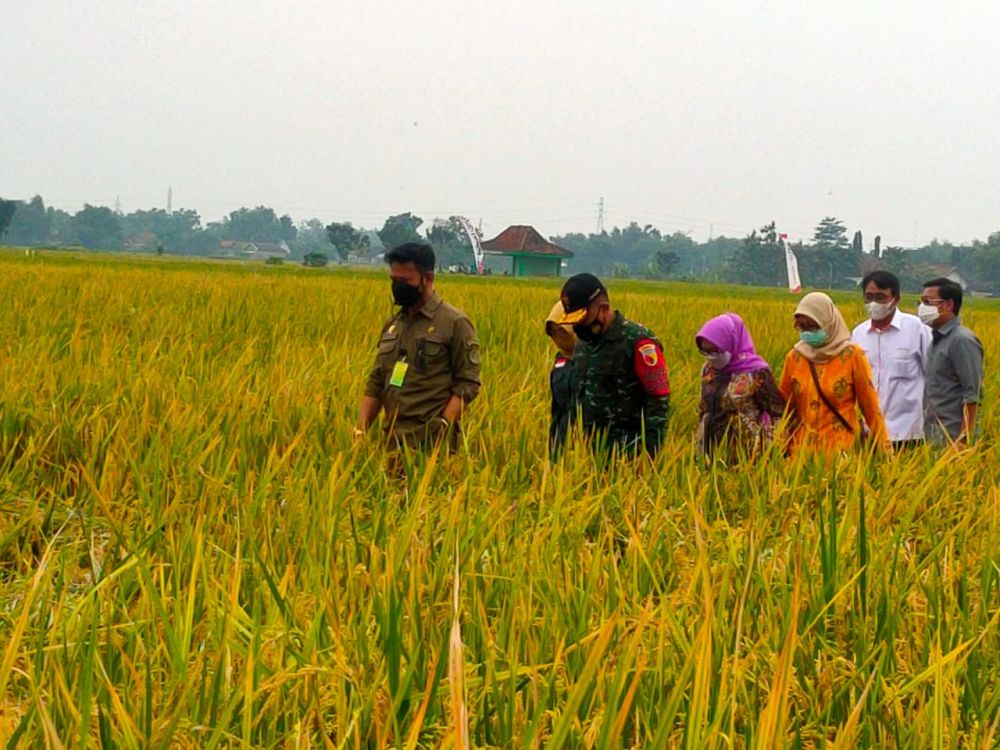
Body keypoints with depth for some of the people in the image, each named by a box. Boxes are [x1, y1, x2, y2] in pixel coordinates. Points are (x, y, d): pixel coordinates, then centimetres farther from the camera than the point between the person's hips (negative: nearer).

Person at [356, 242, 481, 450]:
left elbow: (467, 385, -7)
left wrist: (443, 425, -19)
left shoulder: (454, 323, -3)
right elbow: (375, 383, 17)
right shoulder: (392, 325, 16)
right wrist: (360, 430, 5)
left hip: (430, 443, -6)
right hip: (391, 441, 6)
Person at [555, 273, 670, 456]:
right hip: (590, 449, 7)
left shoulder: (637, 342, -11)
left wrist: (650, 452, -18)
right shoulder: (583, 342, 14)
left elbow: (659, 399, -13)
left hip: (627, 452, -7)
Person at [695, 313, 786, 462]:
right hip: (710, 454, 5)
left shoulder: (756, 374, -9)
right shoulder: (709, 369, 9)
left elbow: (779, 415, -5)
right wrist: (700, 449, 19)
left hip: (744, 458, -5)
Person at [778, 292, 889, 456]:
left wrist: (884, 447, -4)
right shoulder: (794, 357, 4)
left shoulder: (851, 355, -3)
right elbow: (783, 406, 10)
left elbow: (870, 405, -1)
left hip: (841, 448, -3)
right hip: (802, 446, 3)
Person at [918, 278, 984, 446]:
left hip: (952, 439, -8)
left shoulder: (962, 341, -12)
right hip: (932, 437, 8)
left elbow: (972, 395, -16)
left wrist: (964, 440, -20)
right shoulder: (936, 338, 13)